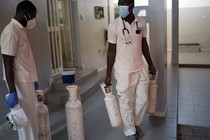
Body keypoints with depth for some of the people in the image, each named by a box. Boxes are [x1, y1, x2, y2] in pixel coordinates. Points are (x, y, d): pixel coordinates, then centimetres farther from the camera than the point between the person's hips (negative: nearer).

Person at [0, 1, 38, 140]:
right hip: (20, 82, -10)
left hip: (26, 80, 10)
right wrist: (12, 92, -23)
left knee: (32, 116, 19)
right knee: (27, 119, 2)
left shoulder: (20, 29, 11)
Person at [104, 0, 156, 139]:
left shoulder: (141, 22, -1)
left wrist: (150, 64, 15)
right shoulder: (114, 26, -12)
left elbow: (144, 44, 10)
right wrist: (108, 75, -5)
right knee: (126, 103, 7)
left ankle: (136, 124, 40)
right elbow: (112, 51, -7)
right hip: (124, 72, -4)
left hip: (141, 69, 4)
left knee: (143, 100, 13)